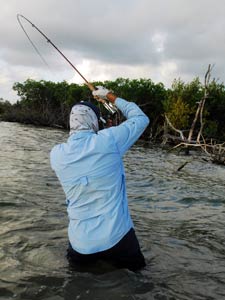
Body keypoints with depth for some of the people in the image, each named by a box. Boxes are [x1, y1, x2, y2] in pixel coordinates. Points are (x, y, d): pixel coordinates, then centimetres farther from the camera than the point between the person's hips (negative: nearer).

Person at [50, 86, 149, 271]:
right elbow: (141, 119, 3)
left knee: (77, 262, 35)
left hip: (81, 243, 3)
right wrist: (111, 97, 10)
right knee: (135, 266, 25)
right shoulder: (108, 139, -14)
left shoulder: (57, 154, -5)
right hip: (117, 237, -3)